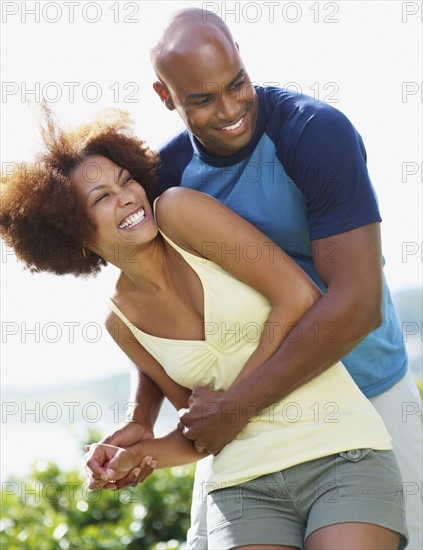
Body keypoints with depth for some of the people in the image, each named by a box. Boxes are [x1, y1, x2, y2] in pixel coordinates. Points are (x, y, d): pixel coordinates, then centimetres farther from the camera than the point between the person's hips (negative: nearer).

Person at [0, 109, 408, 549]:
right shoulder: (121, 323, 9)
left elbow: (300, 299, -10)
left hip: (345, 455, -4)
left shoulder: (178, 212, -4)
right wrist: (137, 455, -3)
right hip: (245, 487, 4)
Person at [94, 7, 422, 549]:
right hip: (249, 392, 4)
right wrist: (141, 421, -11)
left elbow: (357, 304, -30)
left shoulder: (316, 133, -24)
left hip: (364, 389, -4)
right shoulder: (170, 172, -6)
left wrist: (234, 407, -25)